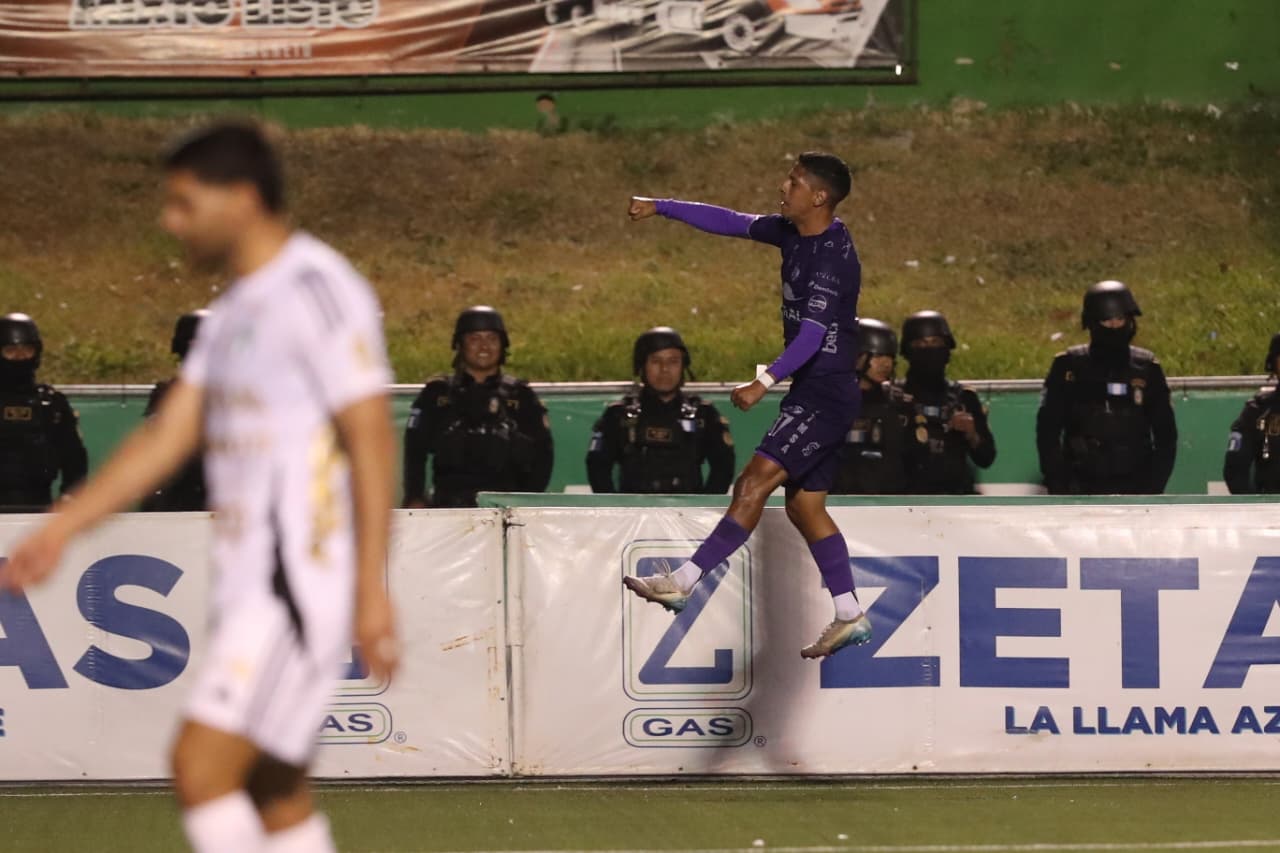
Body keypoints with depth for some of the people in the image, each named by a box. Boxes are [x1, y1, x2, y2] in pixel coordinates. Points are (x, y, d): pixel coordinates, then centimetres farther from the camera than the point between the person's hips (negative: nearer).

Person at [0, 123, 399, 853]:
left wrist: (371, 589, -22)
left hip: (302, 581, -10)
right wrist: (60, 531, 17)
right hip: (252, 578, 10)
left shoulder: (318, 291, -12)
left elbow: (372, 442, -17)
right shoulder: (239, 306, 18)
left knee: (202, 765, -16)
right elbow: (169, 434, 20)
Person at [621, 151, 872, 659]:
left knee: (755, 481, -15)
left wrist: (766, 382, -36)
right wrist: (661, 208, 17)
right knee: (804, 505, 11)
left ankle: (683, 583, -19)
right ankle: (850, 616, 14)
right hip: (812, 392, 10)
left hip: (825, 393, -10)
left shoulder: (832, 255, -19)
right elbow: (731, 223, 19)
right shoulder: (793, 233, 9)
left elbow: (813, 333, -28)